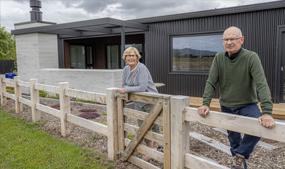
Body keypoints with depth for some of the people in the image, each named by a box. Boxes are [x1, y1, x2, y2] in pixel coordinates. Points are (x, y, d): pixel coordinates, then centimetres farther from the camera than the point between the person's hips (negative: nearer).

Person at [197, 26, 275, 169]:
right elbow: (211, 82, -9)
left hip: (247, 105, -2)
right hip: (226, 107, 3)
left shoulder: (251, 57, -18)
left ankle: (241, 155, -6)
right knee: (233, 137, 14)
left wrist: (267, 112, -37)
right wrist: (205, 104, -22)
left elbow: (262, 84, -26)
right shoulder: (219, 58, -8)